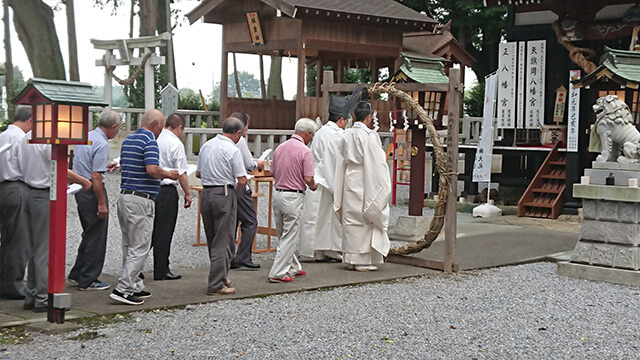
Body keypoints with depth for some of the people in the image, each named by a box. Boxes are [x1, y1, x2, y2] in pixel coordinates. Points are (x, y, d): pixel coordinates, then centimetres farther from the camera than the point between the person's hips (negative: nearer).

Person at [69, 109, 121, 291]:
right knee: (96, 237, 0)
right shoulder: (102, 144, -19)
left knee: (89, 234, 20)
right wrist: (102, 204, -20)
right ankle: (88, 280, 6)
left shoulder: (85, 136, 9)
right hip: (92, 191, -9)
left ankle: (77, 274, 25)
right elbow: (96, 176, -23)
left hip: (80, 188, 9)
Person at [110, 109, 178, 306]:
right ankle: (123, 289, -8)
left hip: (125, 196, 10)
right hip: (141, 200, -10)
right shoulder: (149, 141, -13)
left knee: (129, 246, 13)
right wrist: (169, 174, -6)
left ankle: (135, 286, 20)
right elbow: (152, 169, -25)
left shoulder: (128, 140, 15)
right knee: (140, 248, -6)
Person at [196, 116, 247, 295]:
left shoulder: (206, 145, 10)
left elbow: (198, 173, 18)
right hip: (224, 194, -7)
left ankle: (219, 277, 29)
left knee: (212, 240, 17)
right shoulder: (233, 150, -12)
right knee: (224, 242, -2)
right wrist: (236, 186, 8)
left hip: (206, 193, 7)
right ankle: (216, 285, -3)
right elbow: (242, 181, -12)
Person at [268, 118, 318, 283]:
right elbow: (308, 179, -16)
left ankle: (292, 268, 29)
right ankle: (278, 273, -1)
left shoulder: (280, 148, 8)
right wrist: (313, 187, 4)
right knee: (290, 237, 0)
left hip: (278, 194, 7)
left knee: (284, 235, 17)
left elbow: (273, 173, 13)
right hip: (293, 197, -7)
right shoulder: (305, 151, -13)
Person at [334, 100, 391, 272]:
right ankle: (363, 260, 2)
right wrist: (383, 186, -6)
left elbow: (342, 163, 12)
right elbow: (376, 163, -15)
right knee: (365, 221, 0)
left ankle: (351, 258, 16)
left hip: (349, 185, 6)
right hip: (365, 185, -6)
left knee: (350, 219, 11)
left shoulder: (346, 135, 6)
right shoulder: (369, 136, -14)